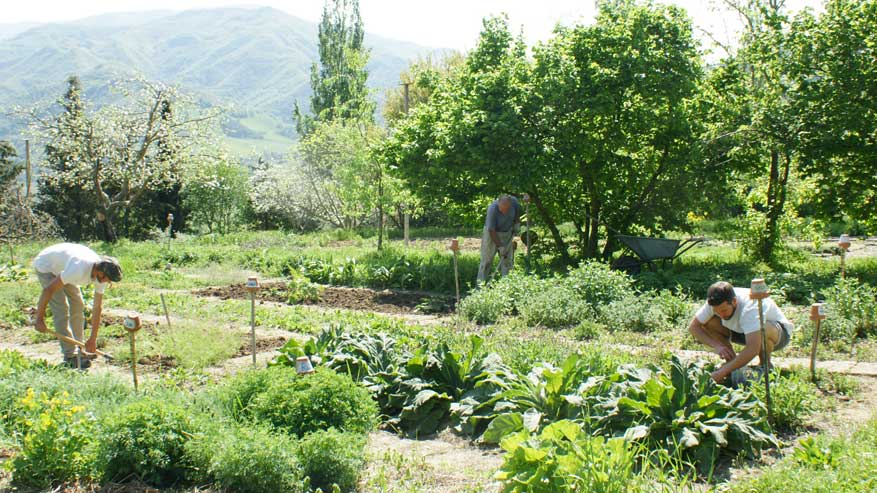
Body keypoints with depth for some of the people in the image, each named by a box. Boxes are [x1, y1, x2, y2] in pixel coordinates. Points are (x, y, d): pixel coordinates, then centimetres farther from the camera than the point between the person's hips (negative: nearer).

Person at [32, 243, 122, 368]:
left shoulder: (101, 274, -17)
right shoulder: (79, 269, -41)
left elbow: (97, 307, -9)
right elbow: (49, 289, -35)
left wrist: (93, 339, -6)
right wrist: (39, 318, -29)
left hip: (62, 267, 7)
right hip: (46, 266, -7)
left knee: (78, 306, 4)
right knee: (62, 308, -15)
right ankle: (70, 356, -11)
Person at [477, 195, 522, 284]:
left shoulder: (514, 201, -18)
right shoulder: (492, 209, -31)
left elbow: (518, 210, 9)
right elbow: (491, 230, -27)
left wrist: (517, 223, 1)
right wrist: (500, 246, -26)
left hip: (507, 233, 5)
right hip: (492, 233, -5)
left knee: (508, 260, 3)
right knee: (487, 260, -4)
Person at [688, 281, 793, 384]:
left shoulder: (749, 307, -40)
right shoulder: (716, 304, -23)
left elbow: (752, 349, -49)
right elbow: (693, 327, -14)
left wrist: (723, 371, -47)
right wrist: (716, 345, -30)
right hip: (743, 329, 5)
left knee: (763, 330, -42)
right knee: (708, 323, -17)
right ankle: (732, 362, -1)